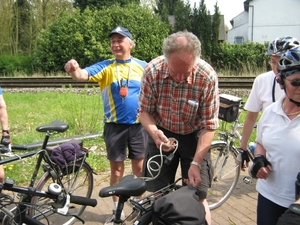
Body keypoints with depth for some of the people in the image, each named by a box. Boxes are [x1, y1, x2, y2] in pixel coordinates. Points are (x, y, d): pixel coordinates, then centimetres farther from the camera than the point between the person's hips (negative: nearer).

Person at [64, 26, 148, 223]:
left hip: (138, 124, 1)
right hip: (114, 126, 0)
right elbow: (84, 74, -20)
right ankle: (117, 209, 26)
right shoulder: (105, 66, -3)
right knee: (117, 168, 10)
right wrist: (75, 70, -42)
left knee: (139, 167, 11)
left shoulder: (142, 66, 2)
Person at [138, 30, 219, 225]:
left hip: (194, 136, -1)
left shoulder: (208, 77, -25)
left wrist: (195, 163, -23)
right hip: (163, 134, 2)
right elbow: (145, 111, -8)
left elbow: (209, 126, -18)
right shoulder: (153, 70, -20)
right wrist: (154, 132, -28)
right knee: (158, 194, 7)